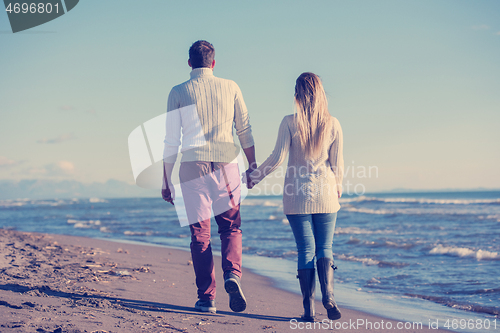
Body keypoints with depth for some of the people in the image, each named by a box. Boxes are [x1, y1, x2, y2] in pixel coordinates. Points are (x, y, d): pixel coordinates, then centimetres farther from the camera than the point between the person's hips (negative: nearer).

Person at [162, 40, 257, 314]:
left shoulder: (179, 92, 3)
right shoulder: (230, 87, 6)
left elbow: (171, 141, 2)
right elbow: (245, 130, 7)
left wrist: (166, 180, 7)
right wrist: (252, 165, 16)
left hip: (193, 168, -1)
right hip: (226, 167, 1)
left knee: (200, 234, 6)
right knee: (231, 227, 14)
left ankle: (206, 298, 4)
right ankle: (232, 273, -12)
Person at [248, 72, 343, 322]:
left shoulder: (290, 123, -8)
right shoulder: (332, 124, -2)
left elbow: (277, 158, -9)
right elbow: (337, 163, 4)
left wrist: (255, 177, 7)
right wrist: (338, 186, 22)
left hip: (297, 195, -1)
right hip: (325, 194, 1)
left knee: (305, 250, 4)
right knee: (325, 248, 10)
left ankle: (309, 308, 1)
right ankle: (328, 296, -11)